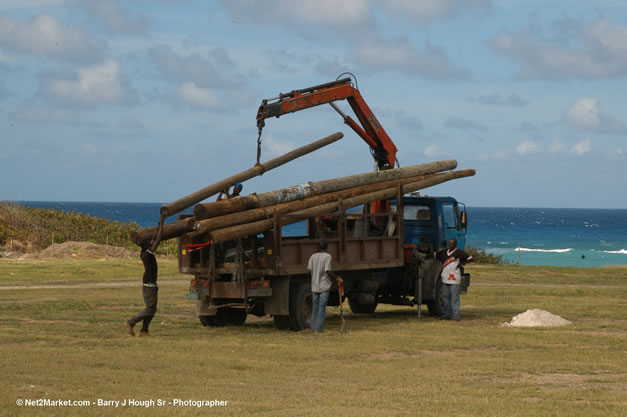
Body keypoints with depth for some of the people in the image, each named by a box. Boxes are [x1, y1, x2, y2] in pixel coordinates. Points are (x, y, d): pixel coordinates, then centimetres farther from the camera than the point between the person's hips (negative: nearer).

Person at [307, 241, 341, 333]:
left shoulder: (313, 256, 5)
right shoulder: (327, 256, -9)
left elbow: (309, 268, 3)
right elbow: (328, 271, -15)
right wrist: (337, 278, -4)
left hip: (314, 286, 5)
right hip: (324, 286, -5)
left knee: (315, 307, 12)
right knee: (322, 307, -2)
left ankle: (313, 328, 12)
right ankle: (318, 328, -6)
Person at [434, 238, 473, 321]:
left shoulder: (459, 252, -3)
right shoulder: (444, 252, 16)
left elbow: (470, 259, -6)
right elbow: (435, 255, 31)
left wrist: (461, 263, -6)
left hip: (454, 279, -6)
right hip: (445, 278, 6)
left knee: (455, 297, -6)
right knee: (446, 297, 9)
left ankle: (455, 315, -4)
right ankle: (447, 314, 15)